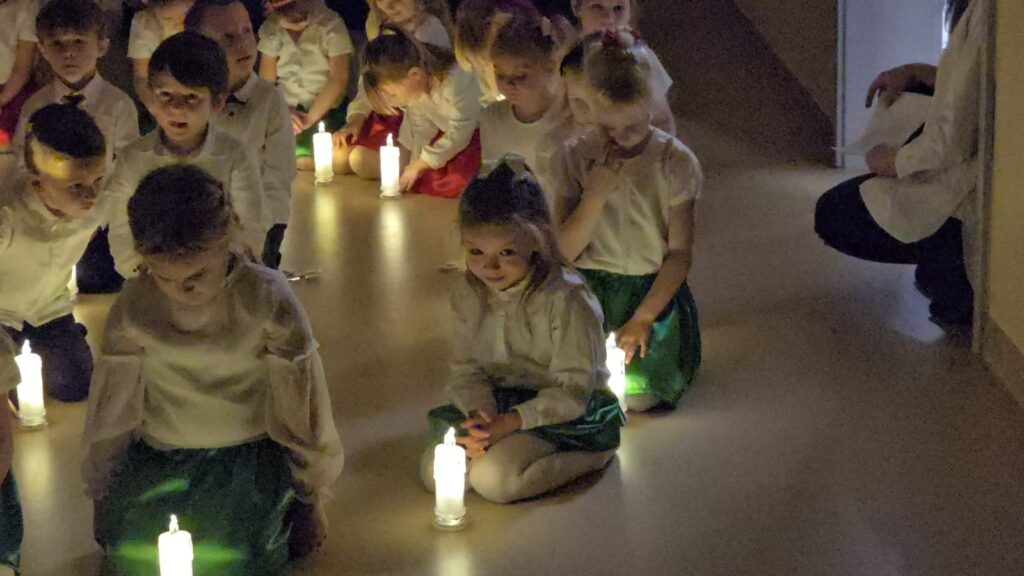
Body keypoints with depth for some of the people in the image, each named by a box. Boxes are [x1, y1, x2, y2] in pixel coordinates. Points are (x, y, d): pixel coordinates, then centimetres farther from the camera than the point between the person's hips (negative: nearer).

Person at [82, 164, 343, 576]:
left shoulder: (268, 301, -15)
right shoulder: (133, 309, -10)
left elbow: (302, 407, -4)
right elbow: (110, 411, 4)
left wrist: (310, 500, 6)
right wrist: (102, 500, 14)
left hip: (250, 454, -2)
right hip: (159, 460, 2)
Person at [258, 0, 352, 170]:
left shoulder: (331, 25, -8)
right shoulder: (270, 29, 2)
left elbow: (338, 80, -13)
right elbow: (266, 82, 0)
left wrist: (309, 119, -21)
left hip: (325, 111, -3)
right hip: (287, 111, 3)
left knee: (305, 161, -28)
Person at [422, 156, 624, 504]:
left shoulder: (566, 300, -21)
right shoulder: (469, 295, -1)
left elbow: (572, 390, -20)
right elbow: (467, 370, 2)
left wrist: (509, 423, -27)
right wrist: (480, 414, -20)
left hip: (570, 413, -6)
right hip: (500, 403, 6)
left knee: (493, 479, -27)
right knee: (434, 472, -13)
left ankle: (592, 456, -7)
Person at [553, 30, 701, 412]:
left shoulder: (675, 161, -8)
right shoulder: (577, 156, -2)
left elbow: (680, 253, -6)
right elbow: (564, 251, -4)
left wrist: (643, 317, -14)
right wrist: (595, 194, -19)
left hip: (654, 288, -1)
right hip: (590, 286, 1)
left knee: (638, 392, -20)